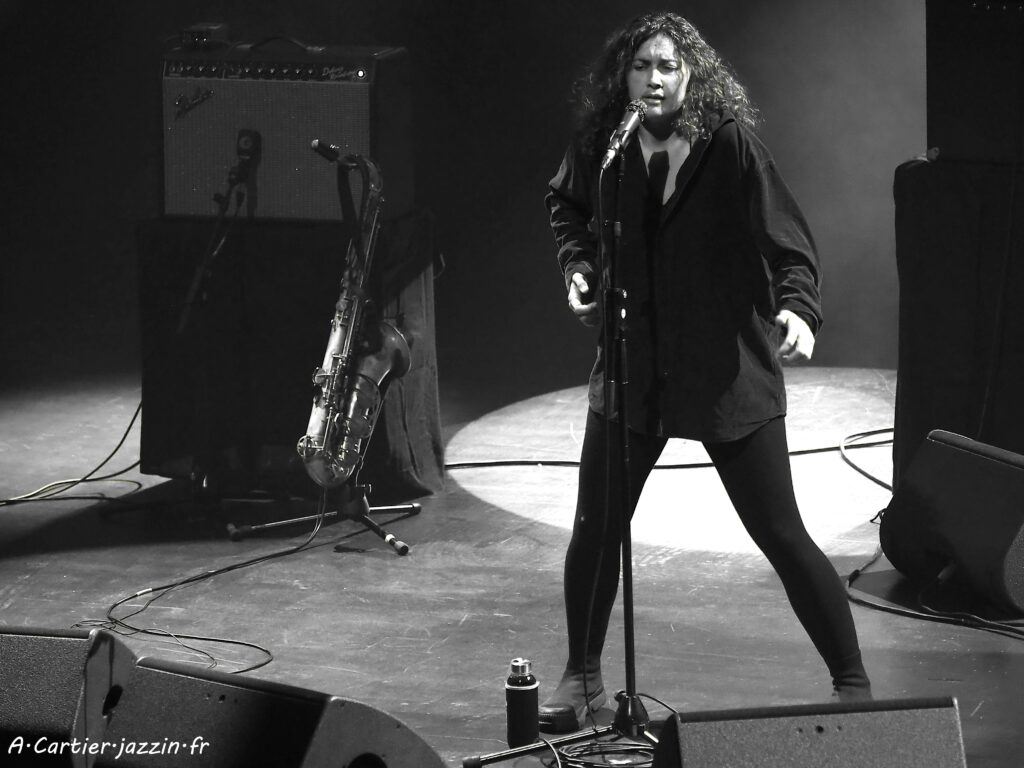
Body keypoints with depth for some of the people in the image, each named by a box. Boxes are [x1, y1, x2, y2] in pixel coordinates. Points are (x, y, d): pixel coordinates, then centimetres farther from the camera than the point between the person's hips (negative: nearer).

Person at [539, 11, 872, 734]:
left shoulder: (730, 142, -14)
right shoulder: (601, 148, -2)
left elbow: (787, 237, -20)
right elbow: (566, 206, 20)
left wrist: (799, 307, -38)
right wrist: (577, 265, 3)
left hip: (728, 371, -4)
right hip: (633, 368, 4)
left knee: (782, 535, -1)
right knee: (595, 529, 7)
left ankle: (853, 687, 12)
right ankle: (582, 680, 28)